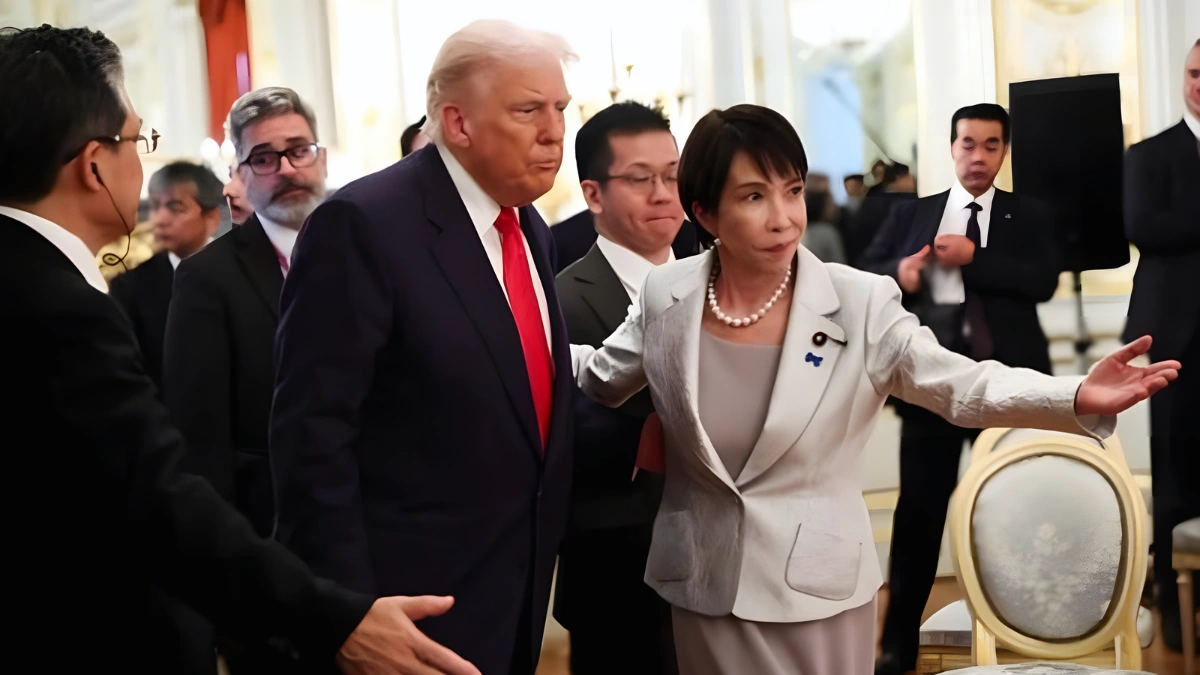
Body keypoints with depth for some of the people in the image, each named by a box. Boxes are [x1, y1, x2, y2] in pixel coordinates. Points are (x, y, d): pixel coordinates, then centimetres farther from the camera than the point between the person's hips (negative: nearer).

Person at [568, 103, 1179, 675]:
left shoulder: (859, 304, -12)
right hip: (702, 586, 2)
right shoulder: (666, 297, -5)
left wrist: (1077, 398, -33)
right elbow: (597, 376, 11)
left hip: (818, 589, -2)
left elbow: (962, 385, -18)